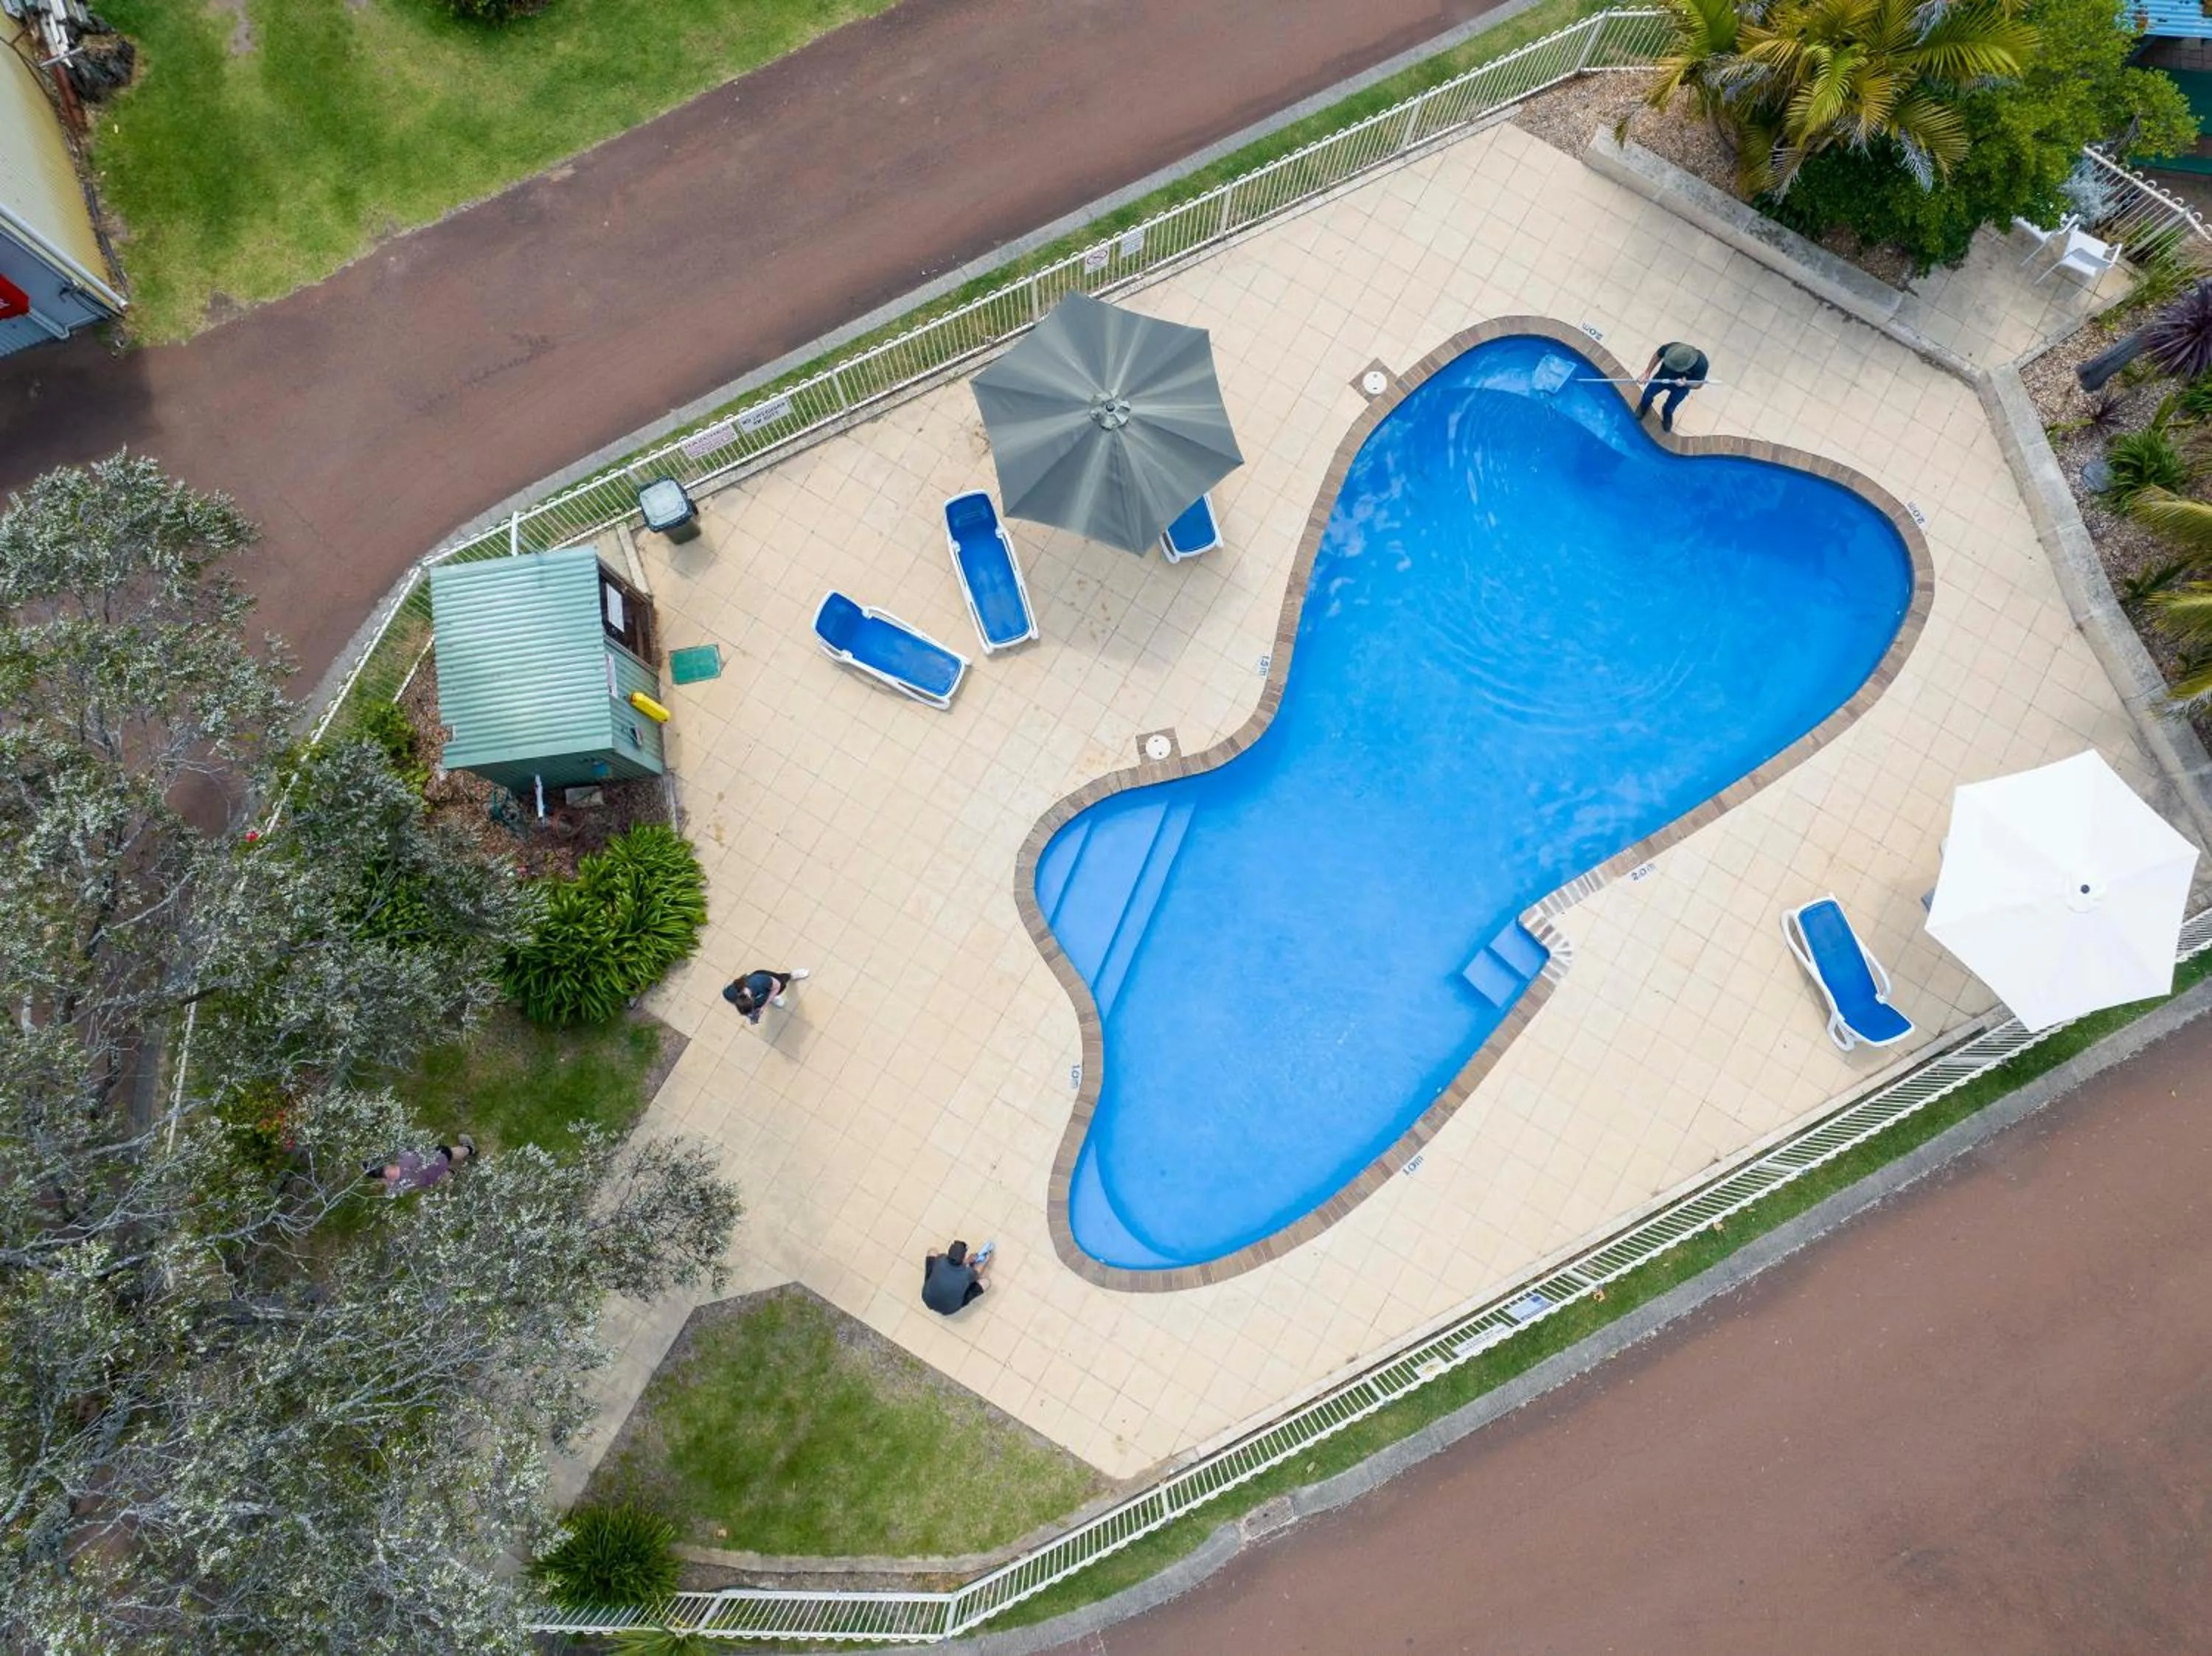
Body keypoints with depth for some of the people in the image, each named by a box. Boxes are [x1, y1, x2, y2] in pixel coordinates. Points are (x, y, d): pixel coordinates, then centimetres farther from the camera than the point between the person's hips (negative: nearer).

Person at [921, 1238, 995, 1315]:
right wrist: (985, 1262, 16)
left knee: (933, 1253, 5)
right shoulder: (967, 1273, -32)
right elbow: (976, 1274, -5)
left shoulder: (940, 1261, -30)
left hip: (927, 1299, 2)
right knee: (986, 1281, -1)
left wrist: (967, 1261, 8)